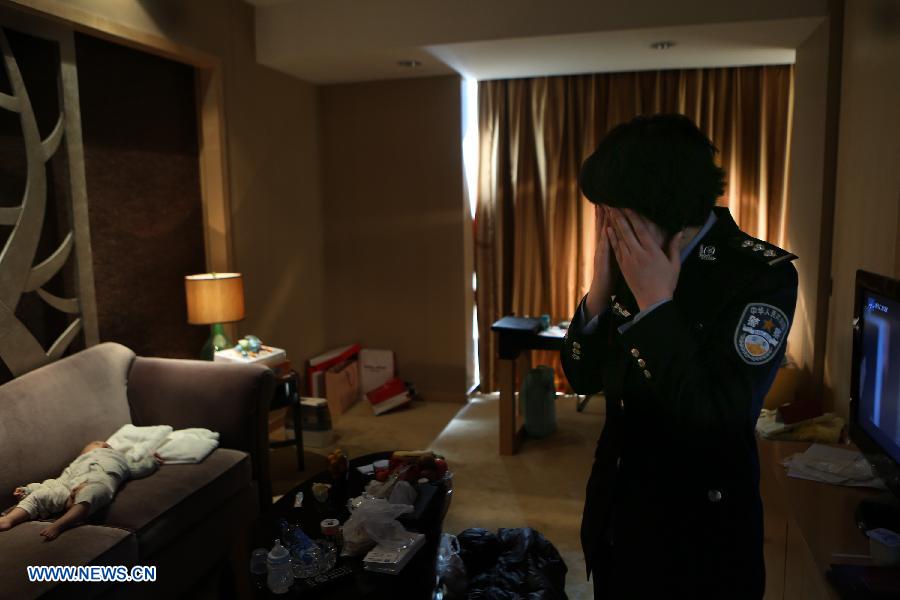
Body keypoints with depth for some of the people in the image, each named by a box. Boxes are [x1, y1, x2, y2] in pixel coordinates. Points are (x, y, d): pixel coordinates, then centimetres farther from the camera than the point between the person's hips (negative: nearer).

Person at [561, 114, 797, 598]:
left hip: (697, 533, -5)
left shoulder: (763, 275, -19)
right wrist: (600, 291, -15)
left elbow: (722, 421, -26)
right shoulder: (631, 262, -4)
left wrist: (656, 305, -24)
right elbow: (582, 378, -1)